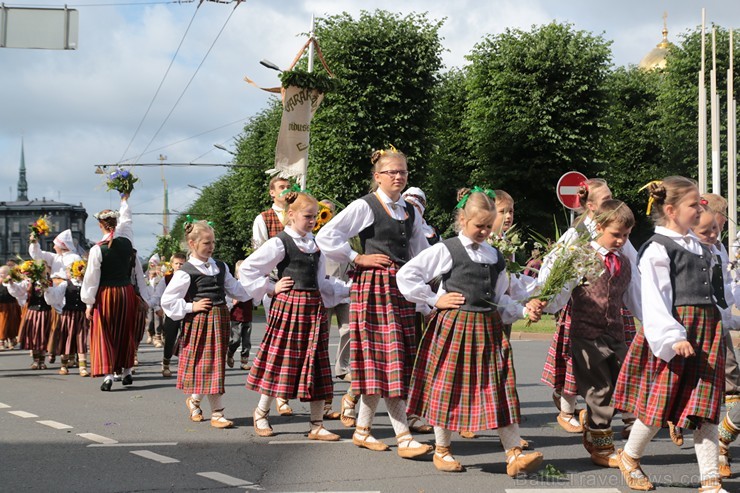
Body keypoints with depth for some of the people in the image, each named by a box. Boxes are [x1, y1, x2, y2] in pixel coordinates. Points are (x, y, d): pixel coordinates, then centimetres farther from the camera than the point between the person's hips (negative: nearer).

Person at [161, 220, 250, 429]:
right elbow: (167, 301, -9)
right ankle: (217, 413, -1)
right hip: (200, 321, -7)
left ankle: (194, 399, 34)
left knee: (216, 363, 12)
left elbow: (236, 290, 16)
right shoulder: (186, 272, -9)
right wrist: (191, 307, -12)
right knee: (210, 364, -6)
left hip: (220, 318, 7)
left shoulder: (220, 267, 11)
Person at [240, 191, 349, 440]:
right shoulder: (279, 243, -6)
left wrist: (349, 289, 8)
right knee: (281, 361, 0)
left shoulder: (314, 244, 14)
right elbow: (246, 269, -6)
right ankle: (261, 413, 21)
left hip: (314, 307, 6)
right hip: (289, 306, -6)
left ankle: (317, 425, 9)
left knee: (317, 365, 4)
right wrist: (271, 289, -6)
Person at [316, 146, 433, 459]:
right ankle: (403, 438, -12)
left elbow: (422, 252, 25)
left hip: (402, 287, 7)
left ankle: (362, 429, 18)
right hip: (374, 285, -7)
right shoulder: (365, 206, -4)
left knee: (389, 361, 6)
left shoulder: (409, 212, 16)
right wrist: (358, 258, -8)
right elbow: (325, 237, -10)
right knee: (388, 358, -10)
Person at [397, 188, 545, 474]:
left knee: (499, 387, 0)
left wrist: (524, 310, 0)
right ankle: (442, 450, 18)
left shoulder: (495, 257, 13)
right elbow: (405, 275, -7)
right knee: (447, 386, 3)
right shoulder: (446, 251, -4)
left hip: (488, 328, 5)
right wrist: (435, 300, -7)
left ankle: (514, 454, 0)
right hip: (453, 327, -4)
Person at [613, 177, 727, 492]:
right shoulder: (658, 248, -9)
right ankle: (629, 457, 24)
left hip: (706, 330, 7)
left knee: (706, 406, 2)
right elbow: (654, 298, -16)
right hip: (676, 329, -7)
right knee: (662, 402, 0)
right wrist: (672, 337, -25)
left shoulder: (697, 245, 17)